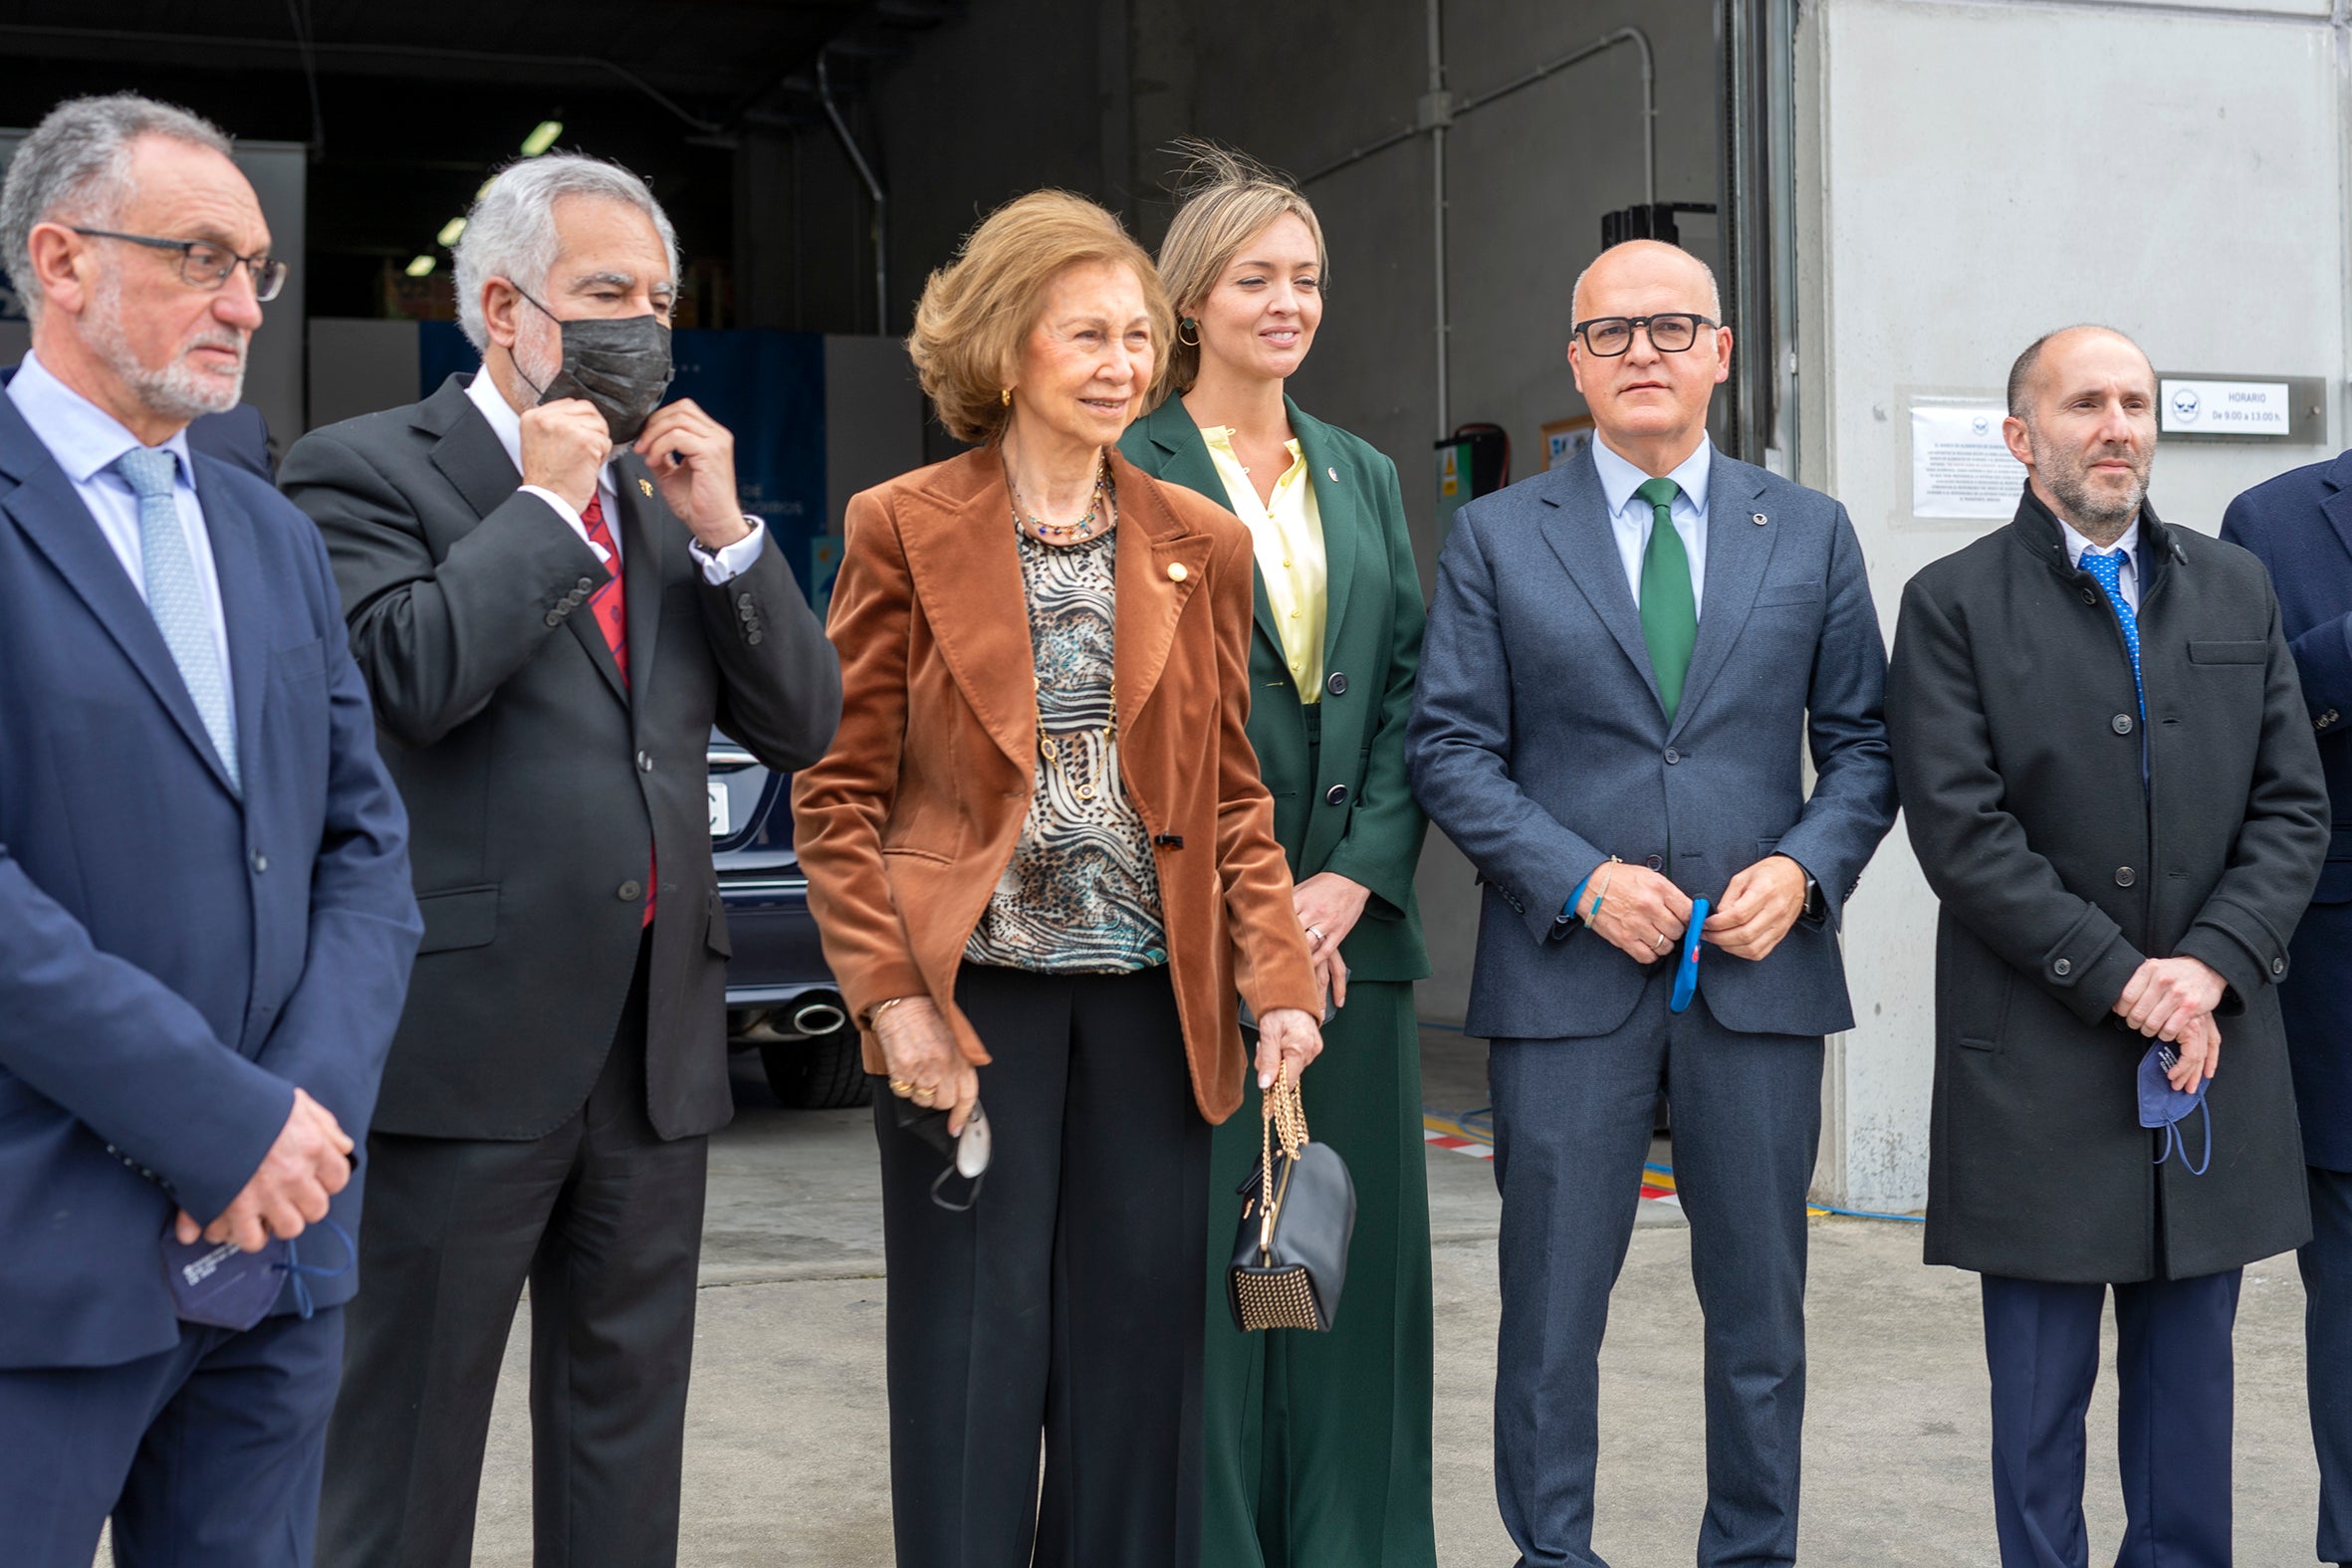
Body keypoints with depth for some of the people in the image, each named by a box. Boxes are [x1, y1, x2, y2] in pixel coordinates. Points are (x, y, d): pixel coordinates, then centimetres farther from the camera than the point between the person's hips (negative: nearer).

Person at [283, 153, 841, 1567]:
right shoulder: (366, 471, -3)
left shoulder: (676, 496, 15)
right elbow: (413, 676, -21)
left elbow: (804, 724, 10)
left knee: (627, 1430, 15)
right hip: (470, 1036, -6)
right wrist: (547, 500, -11)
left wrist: (723, 530, -2)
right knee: (411, 1445, 4)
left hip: (658, 1038, 6)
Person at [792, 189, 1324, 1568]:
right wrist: (891, 994, -11)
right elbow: (840, 792, -1)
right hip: (973, 990, -3)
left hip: (1151, 996, 3)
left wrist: (1278, 979, -1)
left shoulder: (1201, 545, 10)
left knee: (1140, 1352, 8)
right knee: (975, 1354, 3)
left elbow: (1233, 795, 10)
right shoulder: (902, 531, 0)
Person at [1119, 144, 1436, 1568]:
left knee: (1359, 1258, 7)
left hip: (1351, 928, 5)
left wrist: (1355, 877, -4)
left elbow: (1411, 691, 10)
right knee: (1207, 1267, -1)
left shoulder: (1366, 477, 16)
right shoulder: (1129, 472, -1)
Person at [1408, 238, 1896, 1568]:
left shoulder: (1811, 534, 10)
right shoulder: (1497, 538, 5)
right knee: (1552, 1308, 3)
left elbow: (1862, 743, 10)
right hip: (1567, 972, -1)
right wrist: (1581, 880, -12)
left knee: (1761, 1309, 10)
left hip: (1761, 967, 2)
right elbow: (1454, 749, 0)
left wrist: (1804, 868, -9)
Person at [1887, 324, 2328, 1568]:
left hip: (2213, 1047, 4)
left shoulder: (2237, 592, 12)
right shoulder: (1954, 605, -1)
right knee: (2042, 1376, 3)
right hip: (2036, 1059, -3)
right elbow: (1961, 829, -9)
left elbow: (2292, 808, 7)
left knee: (2190, 1360, 11)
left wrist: (2210, 966, -8)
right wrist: (2119, 978, -14)